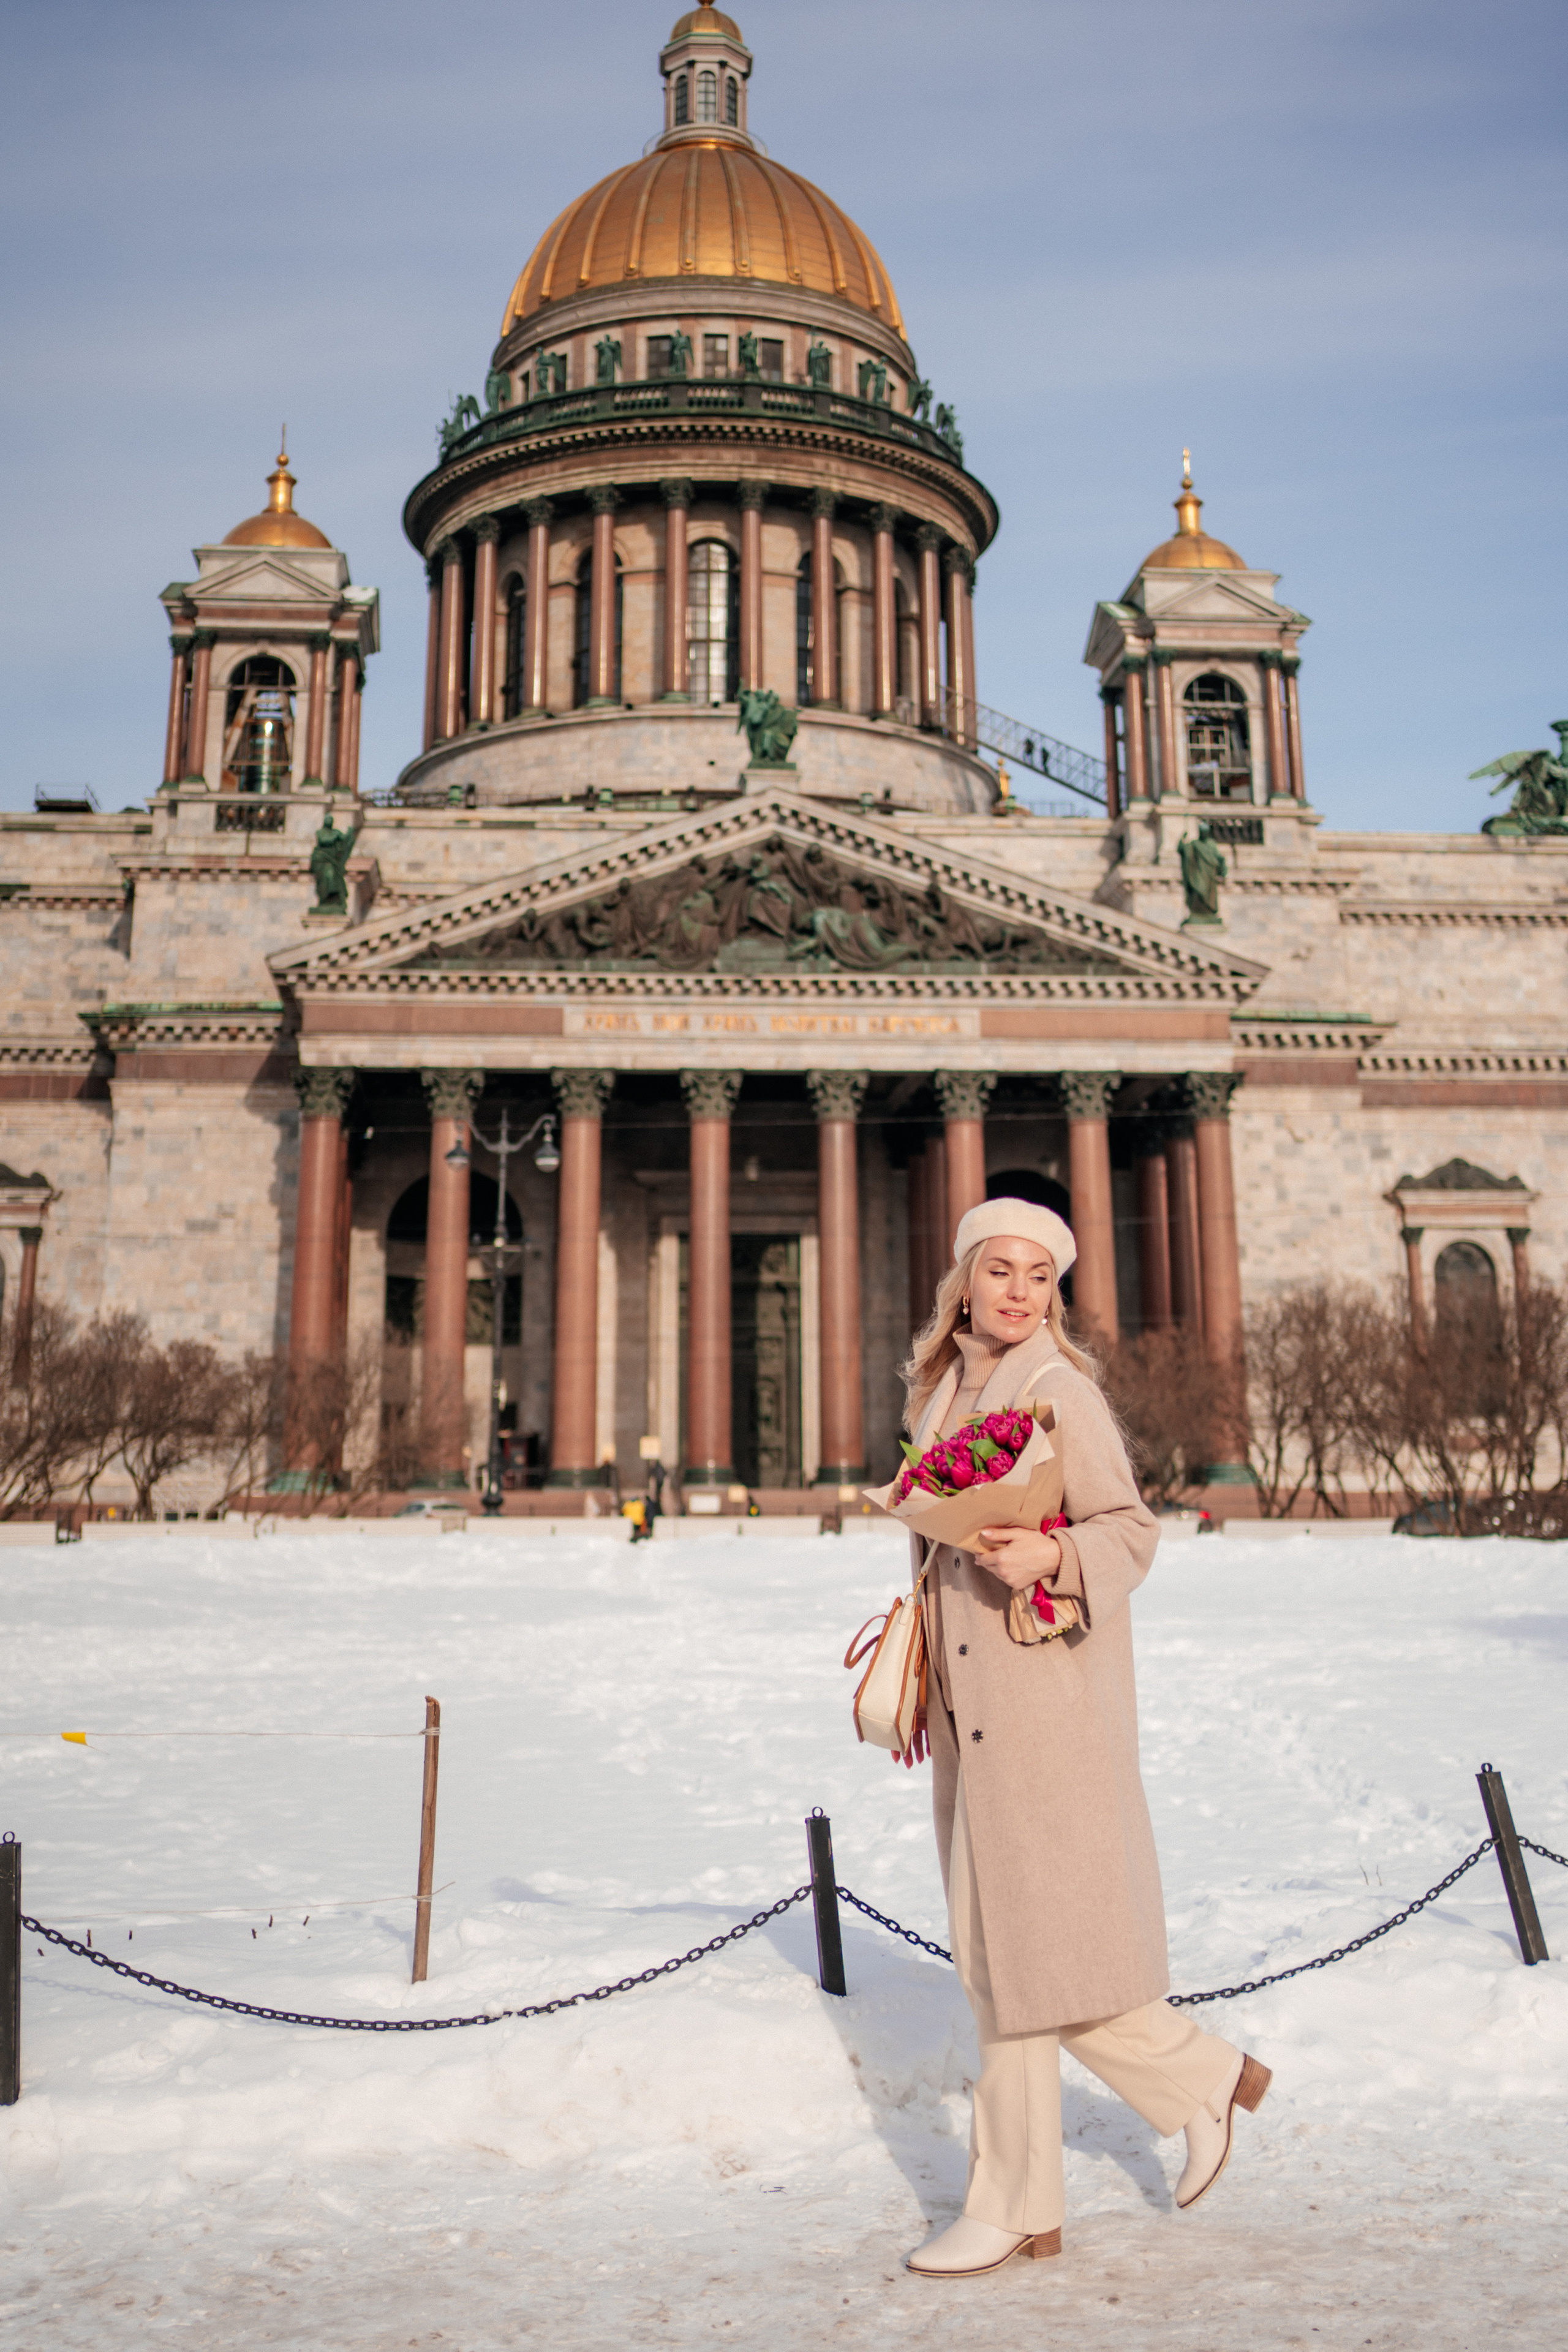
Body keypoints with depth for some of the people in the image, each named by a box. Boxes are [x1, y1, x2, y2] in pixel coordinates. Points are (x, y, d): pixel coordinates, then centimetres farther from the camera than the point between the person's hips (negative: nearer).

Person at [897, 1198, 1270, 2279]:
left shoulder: (1060, 1388, -8)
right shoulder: (945, 1391, 13)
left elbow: (1132, 1527, -10)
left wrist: (1051, 1557, -29)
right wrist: (918, 1682, 20)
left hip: (1047, 1693, -8)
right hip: (969, 1703, 8)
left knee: (1035, 1941, -1)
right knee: (994, 1949, 12)